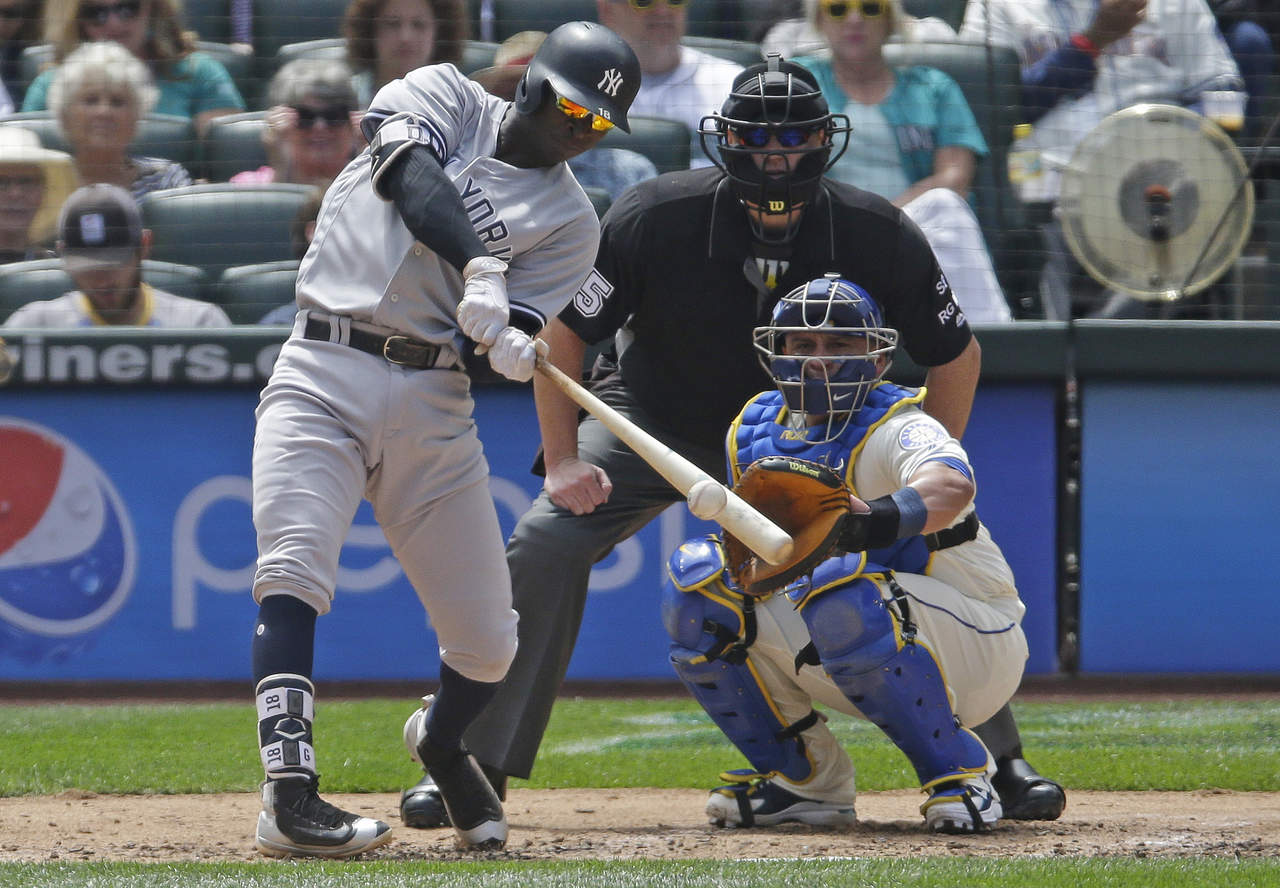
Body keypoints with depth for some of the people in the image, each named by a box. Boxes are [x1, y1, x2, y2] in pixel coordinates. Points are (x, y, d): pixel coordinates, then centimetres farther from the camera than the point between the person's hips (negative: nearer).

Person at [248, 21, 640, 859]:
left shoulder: (570, 219, 8)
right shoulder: (448, 98, 6)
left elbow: (515, 342, -3)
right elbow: (406, 164, -16)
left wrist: (513, 345, -28)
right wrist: (478, 269, -29)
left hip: (433, 402, 3)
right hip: (322, 376, -3)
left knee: (487, 641, 2)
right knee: (294, 573, -22)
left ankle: (441, 742, 36)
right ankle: (289, 793, -27)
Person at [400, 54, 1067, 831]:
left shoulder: (880, 236, -22)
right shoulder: (657, 219, -26)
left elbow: (956, 354, -8)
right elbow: (562, 331, -12)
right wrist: (564, 461, -17)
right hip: (654, 418, -1)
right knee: (545, 546, -21)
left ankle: (996, 758, 6)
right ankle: (474, 765, -10)